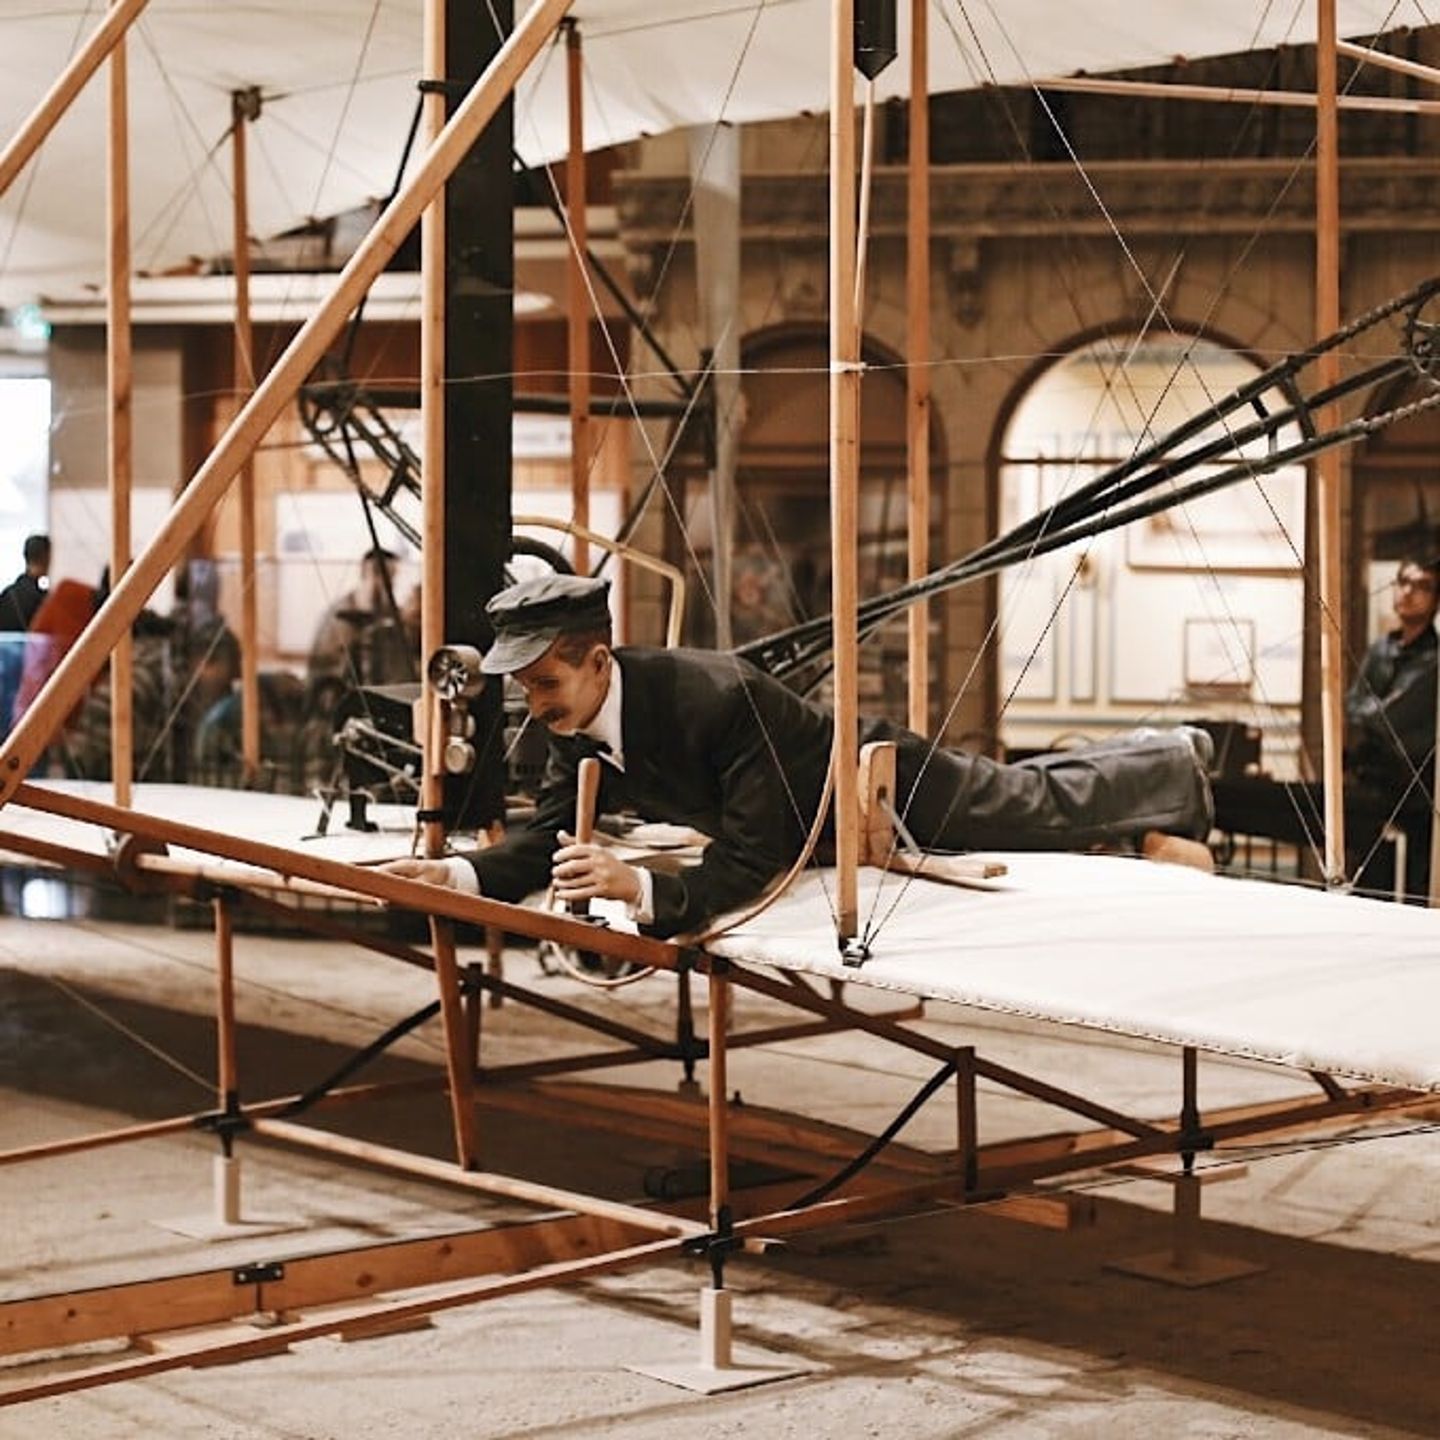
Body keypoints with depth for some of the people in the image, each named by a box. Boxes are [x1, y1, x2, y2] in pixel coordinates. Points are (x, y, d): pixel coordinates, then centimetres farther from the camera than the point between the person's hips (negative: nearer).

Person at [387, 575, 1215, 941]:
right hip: (821, 828, 8)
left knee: (1045, 808, 18)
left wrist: (640, 887, -60)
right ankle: (1165, 762, 55)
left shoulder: (712, 701, -44)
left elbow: (747, 872, -45)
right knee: (1035, 805, 31)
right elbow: (549, 837, -15)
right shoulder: (576, 727, -21)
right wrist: (459, 874, -32)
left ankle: (1180, 768, 45)